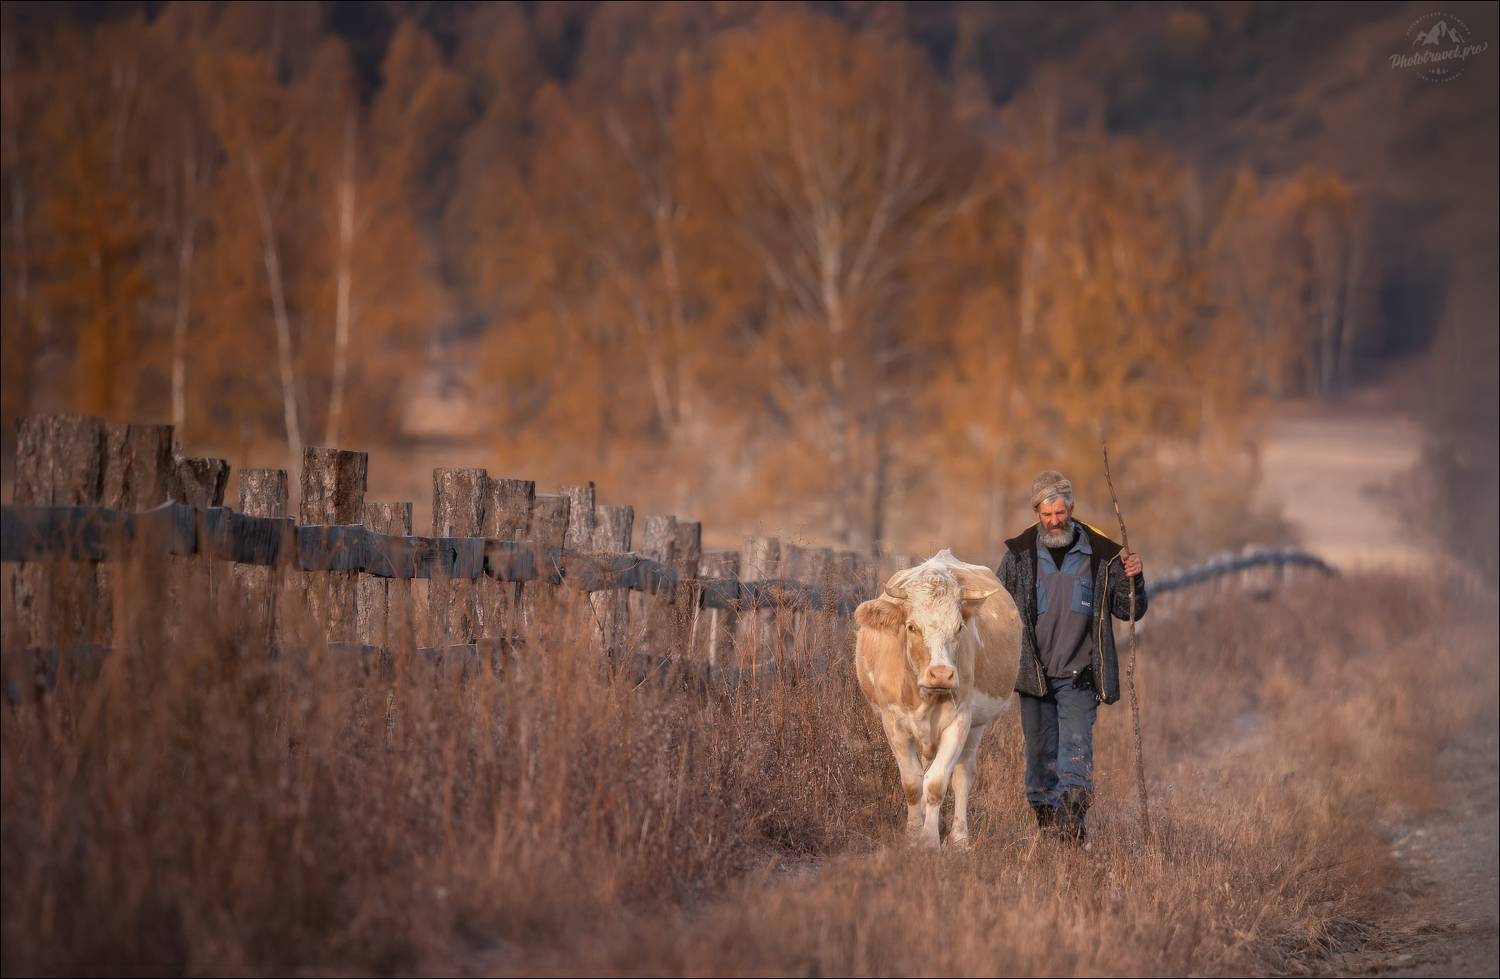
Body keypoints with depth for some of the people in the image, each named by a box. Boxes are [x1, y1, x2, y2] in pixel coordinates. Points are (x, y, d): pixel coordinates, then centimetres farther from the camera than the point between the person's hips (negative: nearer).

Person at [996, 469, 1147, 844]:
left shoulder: (1101, 554, 0)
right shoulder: (1020, 553, 2)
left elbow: (1129, 610, 7)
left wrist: (1134, 581, -13)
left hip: (1079, 674, -2)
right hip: (1033, 672, 2)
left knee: (1076, 746, -16)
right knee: (1040, 750, 9)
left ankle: (1072, 820, -24)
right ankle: (1043, 814, 21)